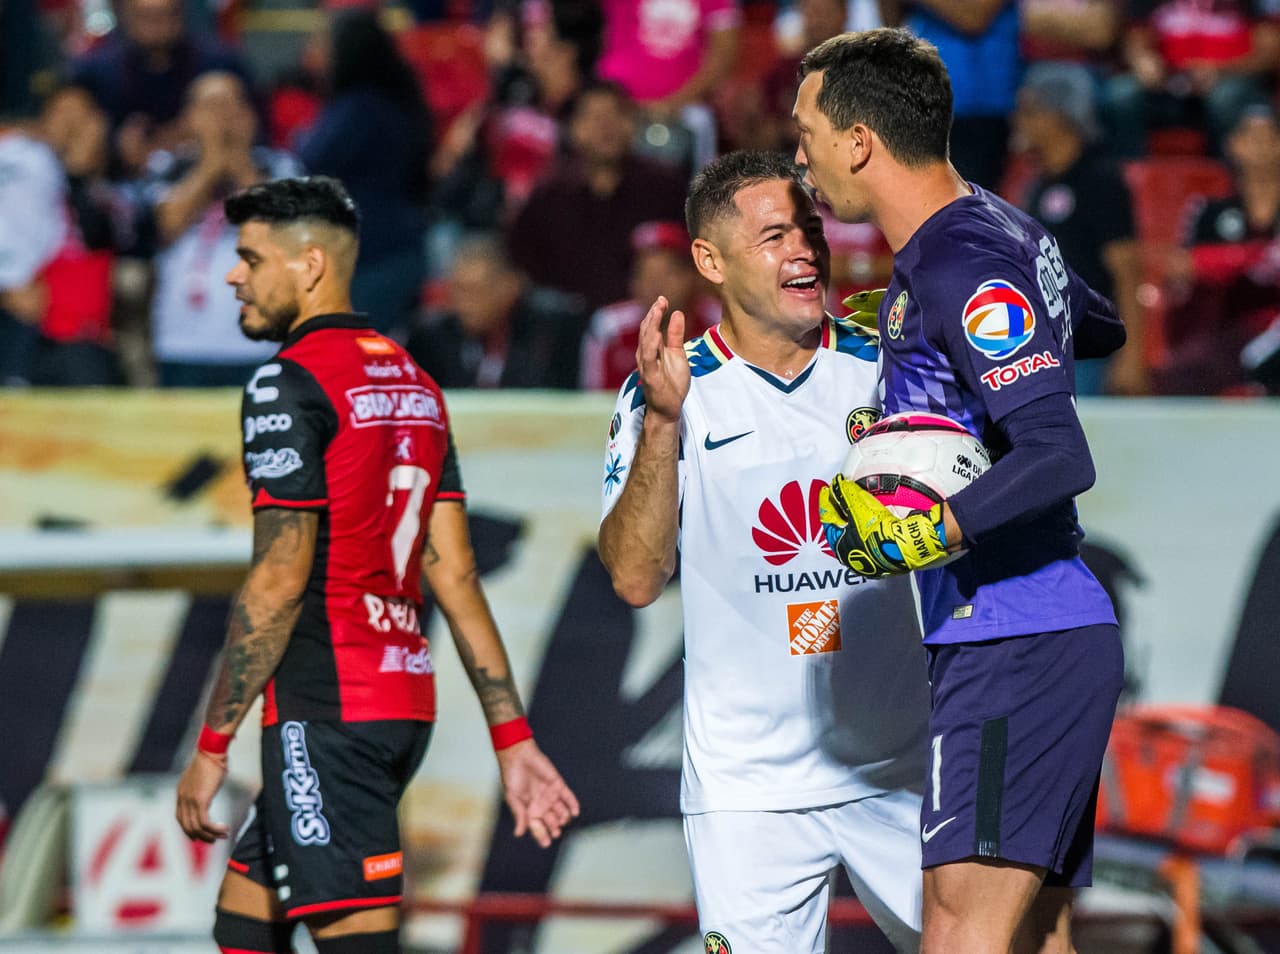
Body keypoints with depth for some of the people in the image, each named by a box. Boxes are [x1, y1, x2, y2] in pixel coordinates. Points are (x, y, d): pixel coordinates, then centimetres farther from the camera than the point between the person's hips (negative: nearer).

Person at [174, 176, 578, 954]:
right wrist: (513, 737, 12)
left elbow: (279, 582, -15)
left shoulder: (293, 381, -10)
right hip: (405, 701, 9)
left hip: (326, 709, -9)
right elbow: (456, 575, 13)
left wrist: (212, 746, -12)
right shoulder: (411, 380, 16)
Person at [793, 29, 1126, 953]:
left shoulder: (960, 268, -16)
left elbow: (1061, 459, -25)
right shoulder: (1002, 231, 14)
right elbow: (1102, 326, 36)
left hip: (1015, 650, -10)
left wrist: (926, 535, -30)